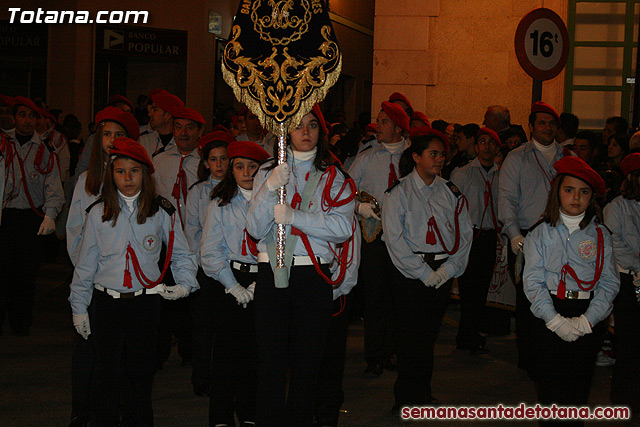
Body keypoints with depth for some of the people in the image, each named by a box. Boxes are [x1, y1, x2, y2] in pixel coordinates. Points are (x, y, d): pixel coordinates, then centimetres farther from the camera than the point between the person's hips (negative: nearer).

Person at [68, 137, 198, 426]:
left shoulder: (161, 212, 2)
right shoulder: (99, 213, 3)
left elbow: (182, 255, 10)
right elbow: (85, 264, 8)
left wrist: (185, 284, -8)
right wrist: (79, 307, 8)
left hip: (146, 302, 0)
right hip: (105, 303, 0)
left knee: (140, 374, 6)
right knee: (107, 374, 2)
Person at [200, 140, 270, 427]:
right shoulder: (220, 205, 7)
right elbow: (211, 253, 4)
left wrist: (260, 284, -8)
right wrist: (234, 286, -5)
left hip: (266, 281, 0)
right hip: (231, 279, 0)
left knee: (258, 349, 1)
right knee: (228, 347, -4)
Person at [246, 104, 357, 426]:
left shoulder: (334, 177, 8)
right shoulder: (267, 173, 9)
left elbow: (343, 227, -8)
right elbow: (255, 229, -1)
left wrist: (293, 216, -15)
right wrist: (270, 189, -16)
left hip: (313, 275, 0)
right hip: (271, 275, 0)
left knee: (306, 362, 5)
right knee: (270, 360, -2)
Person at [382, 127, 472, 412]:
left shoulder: (451, 192, 11)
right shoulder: (399, 192, -1)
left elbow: (465, 233, 8)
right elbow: (395, 239, -8)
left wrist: (449, 268, -5)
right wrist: (424, 272, -12)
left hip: (444, 271, 4)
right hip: (409, 273, -4)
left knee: (430, 333, 7)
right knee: (412, 334, -5)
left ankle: (423, 394, 19)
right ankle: (406, 400, 4)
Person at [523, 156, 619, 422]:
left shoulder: (600, 235, 5)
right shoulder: (540, 233, 4)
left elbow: (609, 283, 1)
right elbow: (533, 281, -2)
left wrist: (586, 321, -11)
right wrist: (556, 320, -13)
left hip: (589, 317, 1)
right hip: (550, 315, 0)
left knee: (579, 386, 1)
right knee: (549, 383, -2)